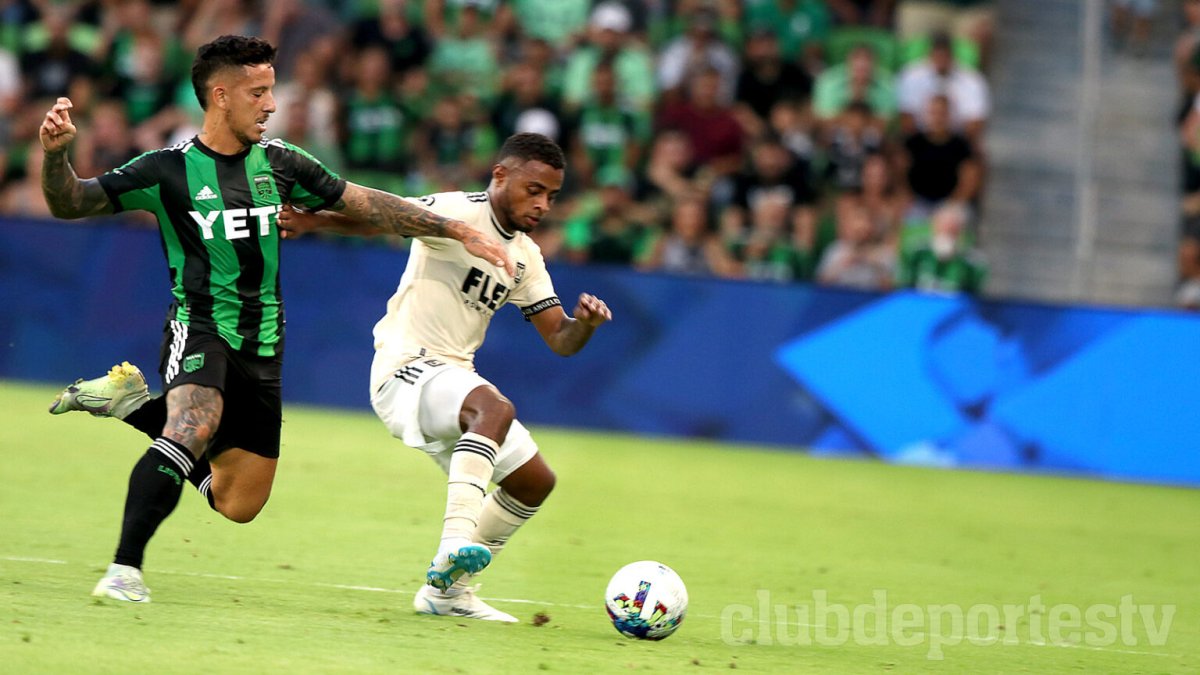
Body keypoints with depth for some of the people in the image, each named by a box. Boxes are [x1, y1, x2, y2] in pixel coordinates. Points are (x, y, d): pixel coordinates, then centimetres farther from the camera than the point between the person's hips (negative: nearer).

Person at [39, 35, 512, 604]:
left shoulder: (279, 164, 6)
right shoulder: (168, 170, -7)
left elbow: (365, 204, 13)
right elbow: (70, 203, -7)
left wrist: (458, 231, 10)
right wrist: (56, 152, -28)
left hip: (261, 345, 5)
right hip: (199, 328, -5)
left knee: (238, 505, 6)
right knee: (193, 427, -36)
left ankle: (137, 403, 22)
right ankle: (125, 568, -31)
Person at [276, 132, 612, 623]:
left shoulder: (525, 257, 13)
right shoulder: (460, 213, -11)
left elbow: (561, 341, 13)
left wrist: (583, 323, -11)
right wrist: (317, 220, -45)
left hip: (454, 379, 9)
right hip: (405, 370, -9)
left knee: (534, 480, 13)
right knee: (495, 408, -36)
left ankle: (447, 589, 23)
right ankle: (453, 548, -48)